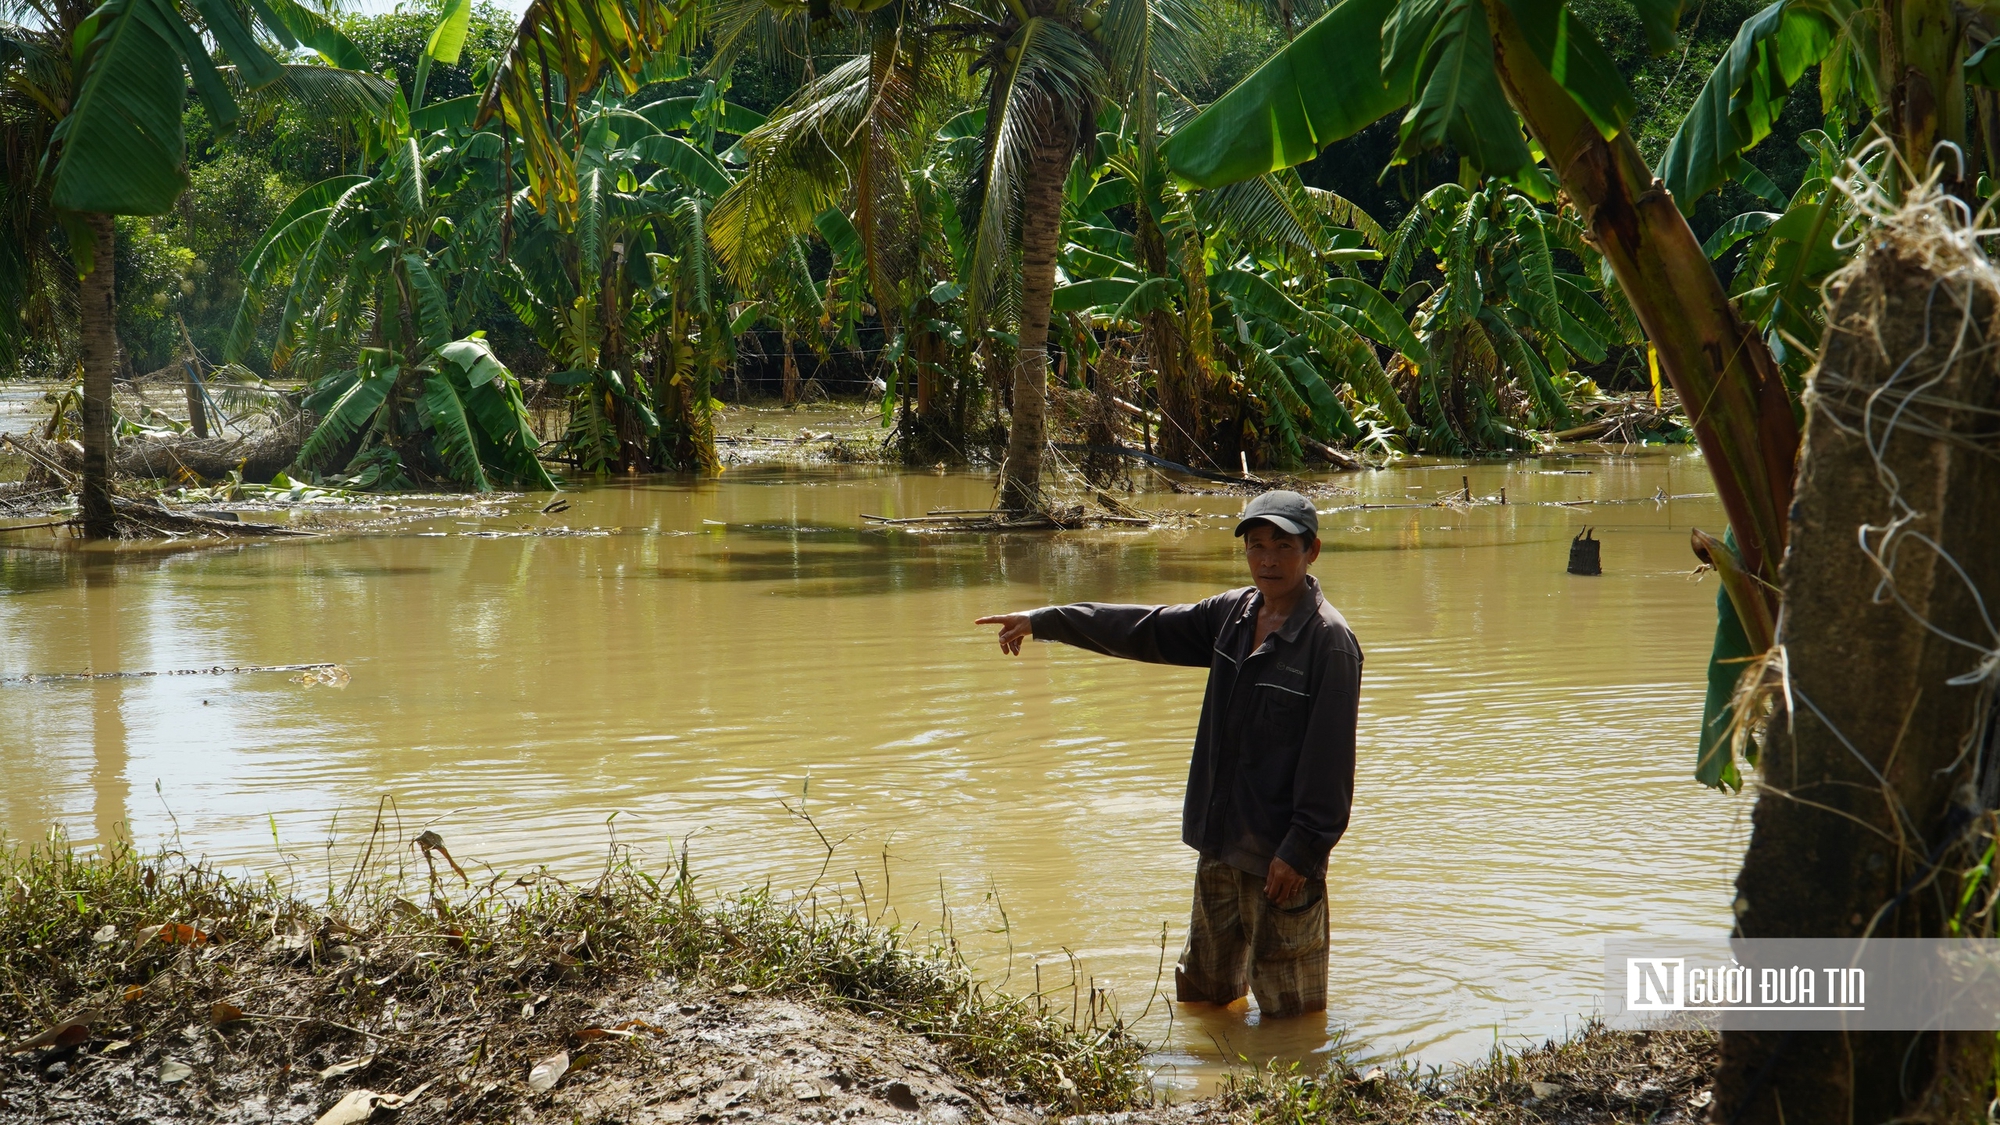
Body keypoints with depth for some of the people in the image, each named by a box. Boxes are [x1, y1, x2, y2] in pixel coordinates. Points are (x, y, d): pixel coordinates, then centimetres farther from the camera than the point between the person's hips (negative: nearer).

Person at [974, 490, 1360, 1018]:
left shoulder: (1330, 641, -15)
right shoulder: (1232, 614, 7)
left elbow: (1329, 757, -16)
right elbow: (1145, 629, 15)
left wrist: (1302, 849, -17)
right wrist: (1042, 621, 15)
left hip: (1282, 855, -8)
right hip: (1221, 843, 8)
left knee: (1289, 1009, 0)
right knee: (1201, 989, 19)